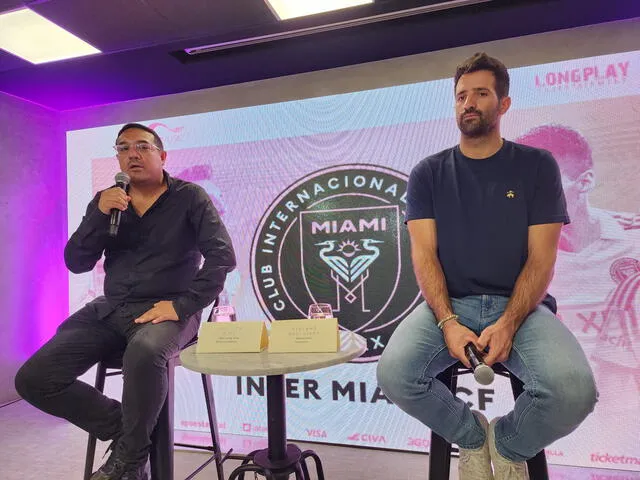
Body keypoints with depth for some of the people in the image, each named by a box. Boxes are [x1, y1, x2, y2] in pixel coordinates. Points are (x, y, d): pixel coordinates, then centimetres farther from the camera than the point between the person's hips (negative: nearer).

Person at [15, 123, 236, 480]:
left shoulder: (190, 197, -1)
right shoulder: (106, 201, 11)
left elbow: (223, 255, -11)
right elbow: (77, 263, 5)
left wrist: (183, 304, -20)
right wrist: (99, 213, -11)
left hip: (168, 309, -5)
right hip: (110, 309, 5)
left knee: (144, 352, -39)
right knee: (33, 379, -10)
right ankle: (125, 428, 6)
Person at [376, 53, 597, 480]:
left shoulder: (537, 166, 5)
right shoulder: (428, 173, 7)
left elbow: (541, 259, -2)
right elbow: (424, 256, -2)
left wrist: (508, 324, -18)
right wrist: (447, 322, -18)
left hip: (520, 305, 0)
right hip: (448, 304, 1)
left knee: (574, 390, -29)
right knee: (394, 375, -27)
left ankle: (509, 445, 8)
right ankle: (471, 436, 8)